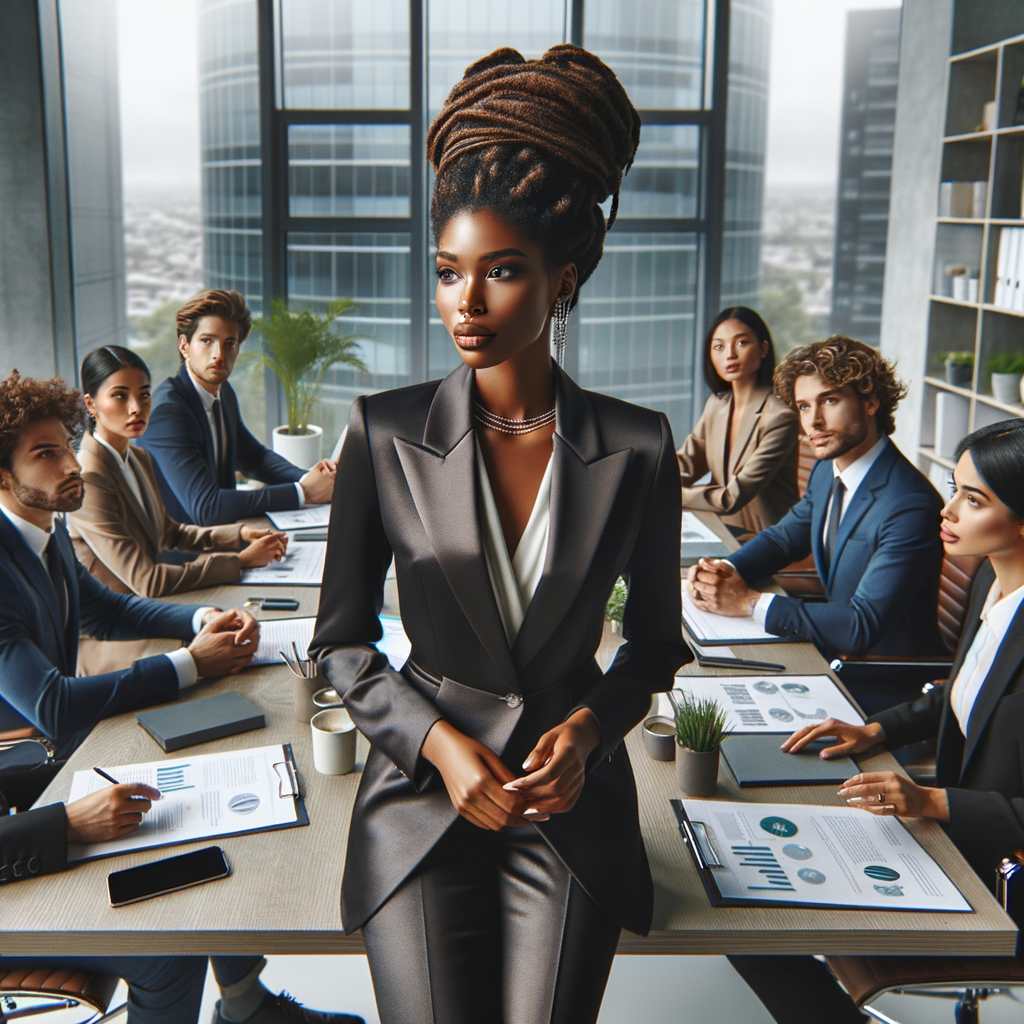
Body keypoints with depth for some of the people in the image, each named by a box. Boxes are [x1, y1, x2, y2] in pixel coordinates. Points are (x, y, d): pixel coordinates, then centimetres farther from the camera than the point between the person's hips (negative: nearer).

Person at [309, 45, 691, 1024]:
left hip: (571, 797, 1)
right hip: (423, 788, 0)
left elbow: (656, 638, 8)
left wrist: (589, 725, -10)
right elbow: (341, 640, 1)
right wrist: (441, 744, -12)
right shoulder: (386, 433, -6)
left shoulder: (635, 448, -5)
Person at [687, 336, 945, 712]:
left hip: (881, 691, -7)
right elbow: (784, 536, 16)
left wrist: (749, 602, -25)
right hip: (833, 656, 8)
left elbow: (862, 626, -29)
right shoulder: (827, 470, 0)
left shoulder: (910, 507, -27)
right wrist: (725, 571, -5)